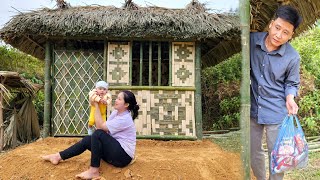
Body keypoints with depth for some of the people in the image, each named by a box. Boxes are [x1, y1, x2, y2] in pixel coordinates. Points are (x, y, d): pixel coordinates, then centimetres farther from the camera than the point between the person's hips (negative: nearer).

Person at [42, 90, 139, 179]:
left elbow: (100, 126, -18)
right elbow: (103, 128, 0)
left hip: (123, 155, -9)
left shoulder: (125, 119, -20)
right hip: (114, 150, 9)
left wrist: (96, 105, -14)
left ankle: (94, 170, -20)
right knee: (87, 140, 0)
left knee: (97, 134, -24)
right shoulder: (116, 112, 8)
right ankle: (59, 156, 7)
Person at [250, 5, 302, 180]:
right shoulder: (252, 40, -11)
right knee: (253, 153, 18)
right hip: (253, 108, 3)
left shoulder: (293, 57, -15)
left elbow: (292, 83, -1)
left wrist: (289, 99, -19)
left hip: (276, 113, -3)